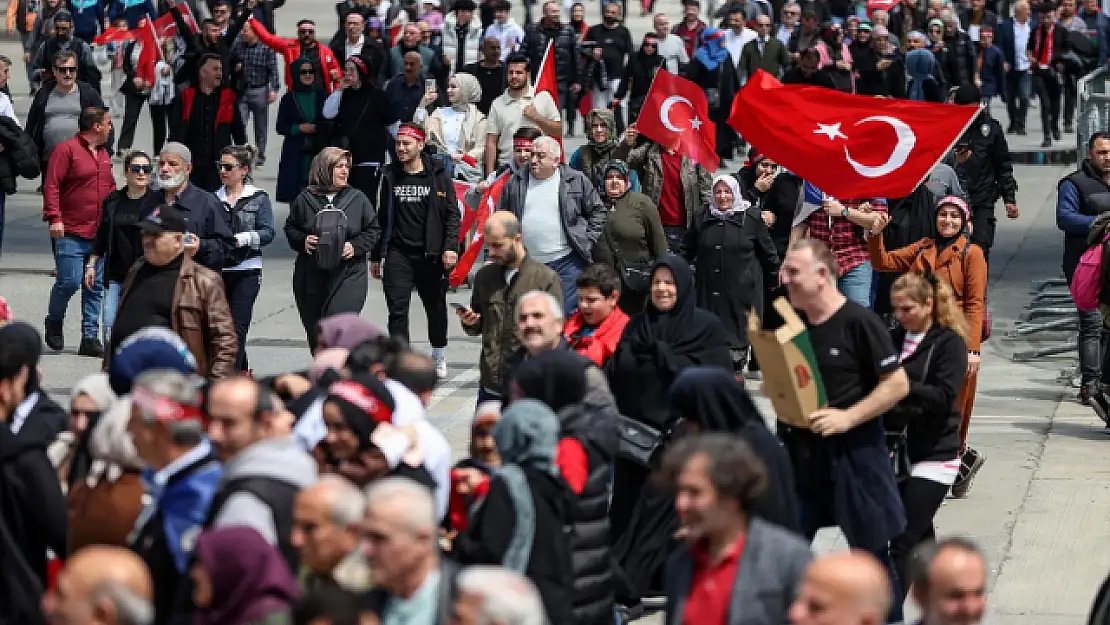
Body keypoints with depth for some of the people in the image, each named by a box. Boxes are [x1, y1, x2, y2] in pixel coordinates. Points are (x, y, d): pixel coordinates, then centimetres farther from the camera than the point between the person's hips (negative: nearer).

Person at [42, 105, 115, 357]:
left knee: (96, 286, 6)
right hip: (71, 233, -7)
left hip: (100, 233, 7)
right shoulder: (66, 150, -8)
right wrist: (55, 218, -19)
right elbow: (51, 185, -12)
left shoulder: (103, 154, 16)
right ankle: (54, 322, 16)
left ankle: (90, 338, 10)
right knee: (70, 281, -11)